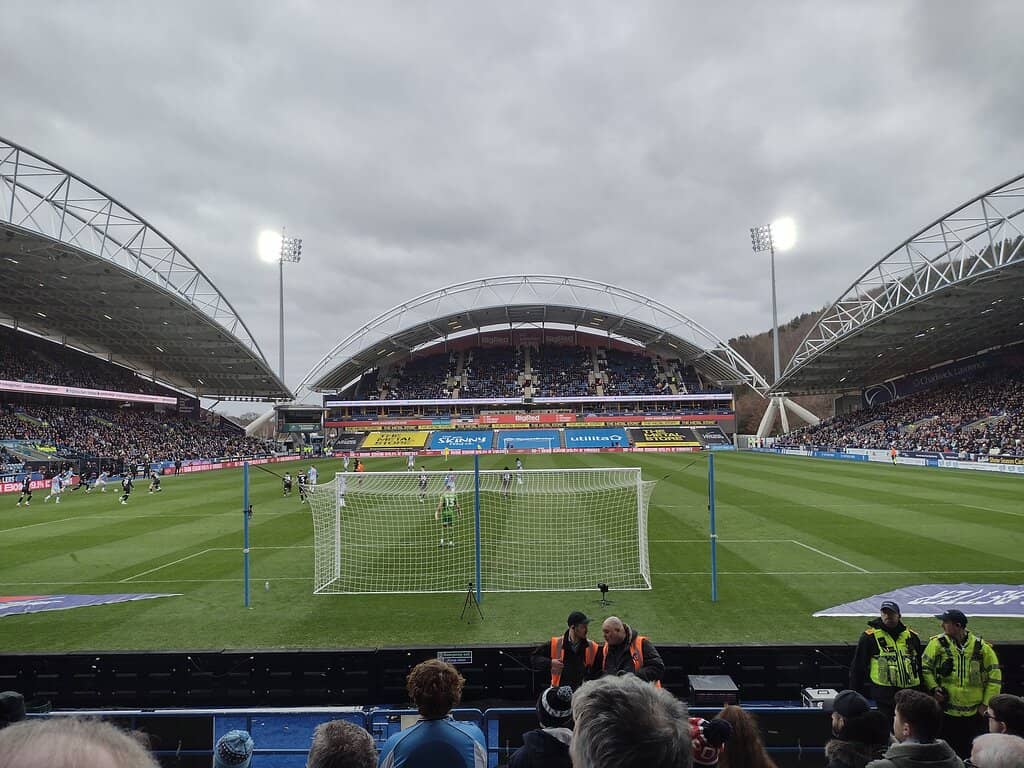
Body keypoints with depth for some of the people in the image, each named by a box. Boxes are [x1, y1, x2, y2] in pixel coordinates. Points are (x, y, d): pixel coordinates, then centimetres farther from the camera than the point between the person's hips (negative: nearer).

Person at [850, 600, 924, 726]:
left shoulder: (912, 636, 8)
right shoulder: (870, 637, -4)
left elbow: (920, 666, 19)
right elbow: (857, 667, -2)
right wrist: (855, 695, -3)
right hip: (884, 694, -4)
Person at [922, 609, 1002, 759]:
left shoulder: (981, 647, -2)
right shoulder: (938, 643, -4)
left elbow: (994, 676, 4)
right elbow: (924, 667, 0)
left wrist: (986, 704, 1)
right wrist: (933, 688, -13)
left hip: (974, 713, 1)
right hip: (945, 711, -1)